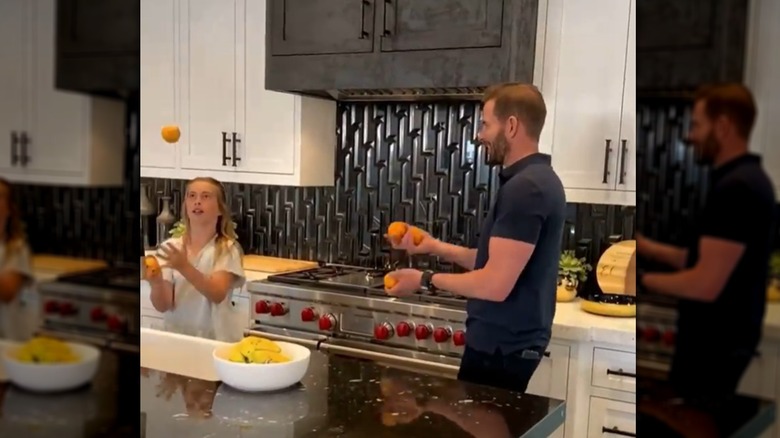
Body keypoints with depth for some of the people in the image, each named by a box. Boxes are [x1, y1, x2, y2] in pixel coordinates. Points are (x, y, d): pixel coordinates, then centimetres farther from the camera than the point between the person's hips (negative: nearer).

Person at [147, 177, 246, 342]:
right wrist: (156, 283, -22)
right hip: (176, 337, 2)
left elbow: (218, 295, -19)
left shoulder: (227, 249, -4)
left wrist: (184, 267, -30)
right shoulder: (170, 247, 2)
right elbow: (162, 306, -3)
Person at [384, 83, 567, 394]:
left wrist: (426, 280, -12)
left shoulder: (524, 188, -22)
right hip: (509, 341, 10)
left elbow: (495, 285, -25)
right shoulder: (534, 180, 11)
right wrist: (436, 247, 10)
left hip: (502, 347, -10)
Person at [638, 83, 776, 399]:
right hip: (720, 338, 10)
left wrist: (642, 280, -13)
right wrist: (643, 245, 9)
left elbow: (706, 284, -25)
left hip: (715, 344, -10)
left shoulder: (735, 188, -22)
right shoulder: (743, 180, 11)